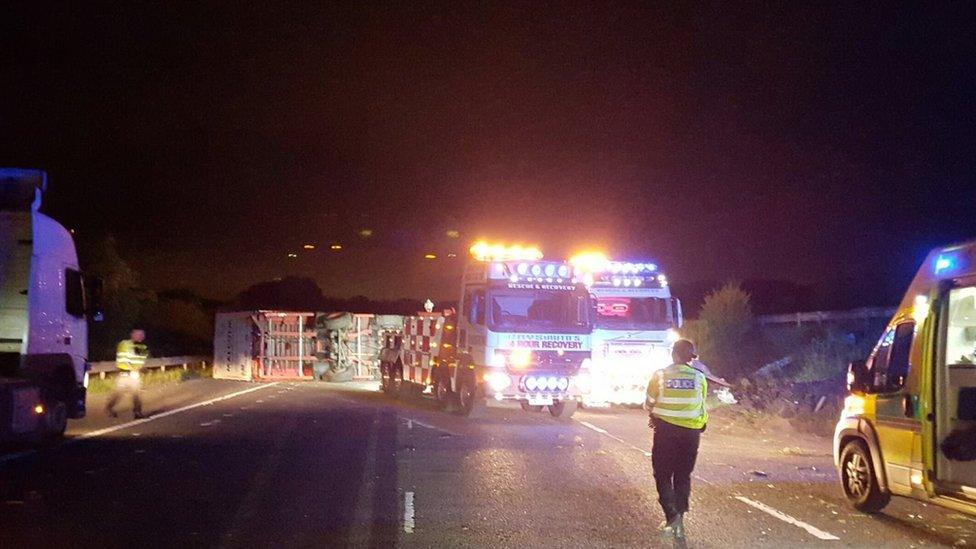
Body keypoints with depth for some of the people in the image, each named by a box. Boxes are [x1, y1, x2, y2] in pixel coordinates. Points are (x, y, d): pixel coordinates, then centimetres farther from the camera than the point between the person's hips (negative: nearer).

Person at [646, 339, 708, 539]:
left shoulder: (660, 376, -7)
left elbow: (650, 402, 1)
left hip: (665, 430, -1)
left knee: (663, 474, 7)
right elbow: (702, 406, 0)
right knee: (683, 476, 14)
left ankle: (672, 514, -12)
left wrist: (655, 416, 21)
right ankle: (680, 516, 14)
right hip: (691, 431, 2)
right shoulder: (699, 377, -5)